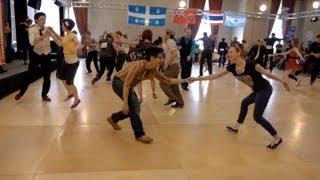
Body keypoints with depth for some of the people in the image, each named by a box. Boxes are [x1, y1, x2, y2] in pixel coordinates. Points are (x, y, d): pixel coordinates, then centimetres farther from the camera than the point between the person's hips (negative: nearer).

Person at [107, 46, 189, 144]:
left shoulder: (153, 70, -8)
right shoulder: (138, 65, -32)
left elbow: (167, 80, 0)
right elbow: (126, 85, -32)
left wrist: (184, 80, -4)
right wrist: (125, 103, -35)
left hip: (127, 85, 8)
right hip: (118, 82, -8)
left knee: (135, 109, 8)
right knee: (133, 105, -21)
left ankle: (113, 118, 32)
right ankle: (139, 134, -9)